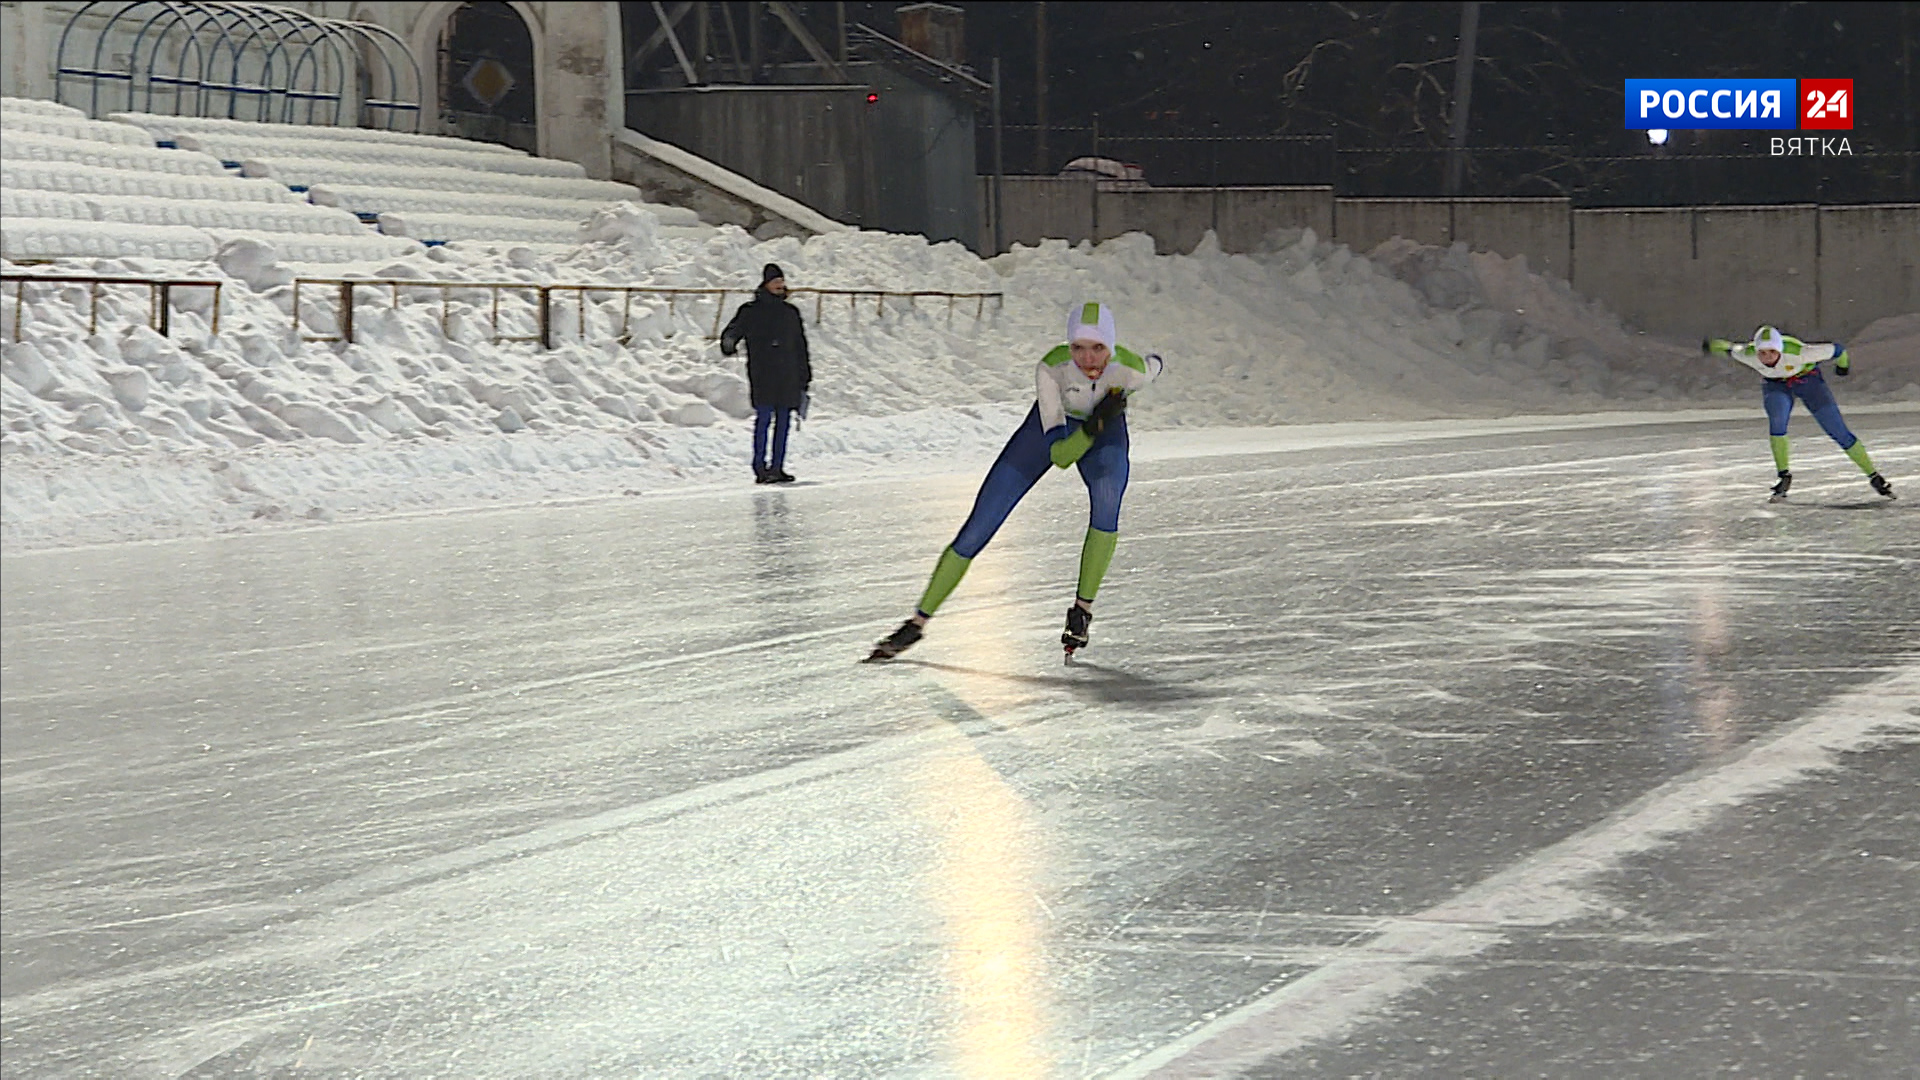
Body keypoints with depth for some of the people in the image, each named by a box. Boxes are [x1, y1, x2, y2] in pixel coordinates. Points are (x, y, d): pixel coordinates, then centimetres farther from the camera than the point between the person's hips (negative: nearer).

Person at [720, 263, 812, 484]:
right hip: (763, 377, -5)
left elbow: (801, 348, 23)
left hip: (788, 379, 5)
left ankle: (777, 467, 9)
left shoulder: (790, 312, 19)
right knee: (764, 419, -10)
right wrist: (729, 343, -32)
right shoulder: (751, 311, 4)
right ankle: (761, 468, -10)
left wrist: (804, 380, 20)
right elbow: (733, 330, -7)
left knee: (783, 421, 4)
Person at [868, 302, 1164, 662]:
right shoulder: (1051, 368, -37)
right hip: (1052, 427, 0)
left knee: (1106, 495, -34)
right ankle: (918, 622, 10)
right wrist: (1095, 425, -53)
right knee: (976, 531, -5)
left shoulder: (1132, 369, -35)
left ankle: (1083, 608, -16)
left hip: (1106, 432, 0)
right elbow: (1059, 456, -36)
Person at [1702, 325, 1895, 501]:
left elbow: (1836, 349, -23)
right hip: (1774, 385, 2)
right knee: (1777, 418, -30)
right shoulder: (1747, 354, -31)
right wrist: (1713, 345, 9)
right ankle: (1784, 475, -16)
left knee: (1838, 429, -6)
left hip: (1806, 378, -2)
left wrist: (1843, 364, -4)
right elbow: (1731, 348, -8)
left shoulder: (1797, 353, -39)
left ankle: (1874, 477, 6)